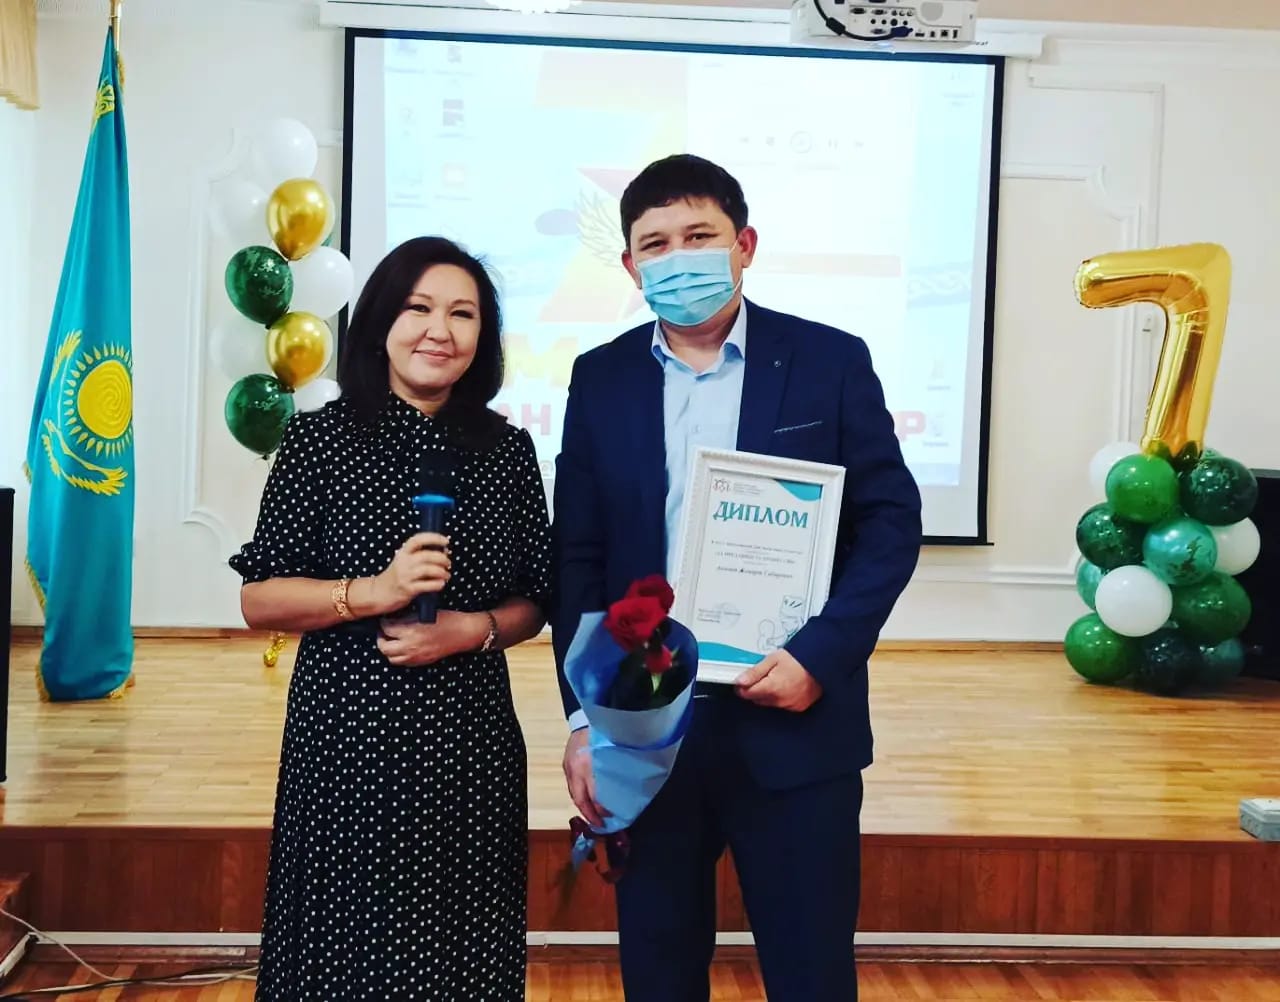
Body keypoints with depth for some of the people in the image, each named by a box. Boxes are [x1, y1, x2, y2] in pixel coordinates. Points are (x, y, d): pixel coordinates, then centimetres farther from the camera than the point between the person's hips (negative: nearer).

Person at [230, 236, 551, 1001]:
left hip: (471, 739, 2)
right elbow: (258, 600, -4)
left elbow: (533, 604, 8)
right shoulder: (321, 437, -3)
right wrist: (373, 592, -18)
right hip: (345, 737, -2)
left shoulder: (509, 451, 3)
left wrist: (470, 629, -12)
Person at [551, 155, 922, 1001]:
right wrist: (585, 717, -2)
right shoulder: (601, 380, 5)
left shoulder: (830, 362, -1)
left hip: (794, 721, -2)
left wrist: (821, 657, -15)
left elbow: (892, 522, -3)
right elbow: (577, 557, 4)